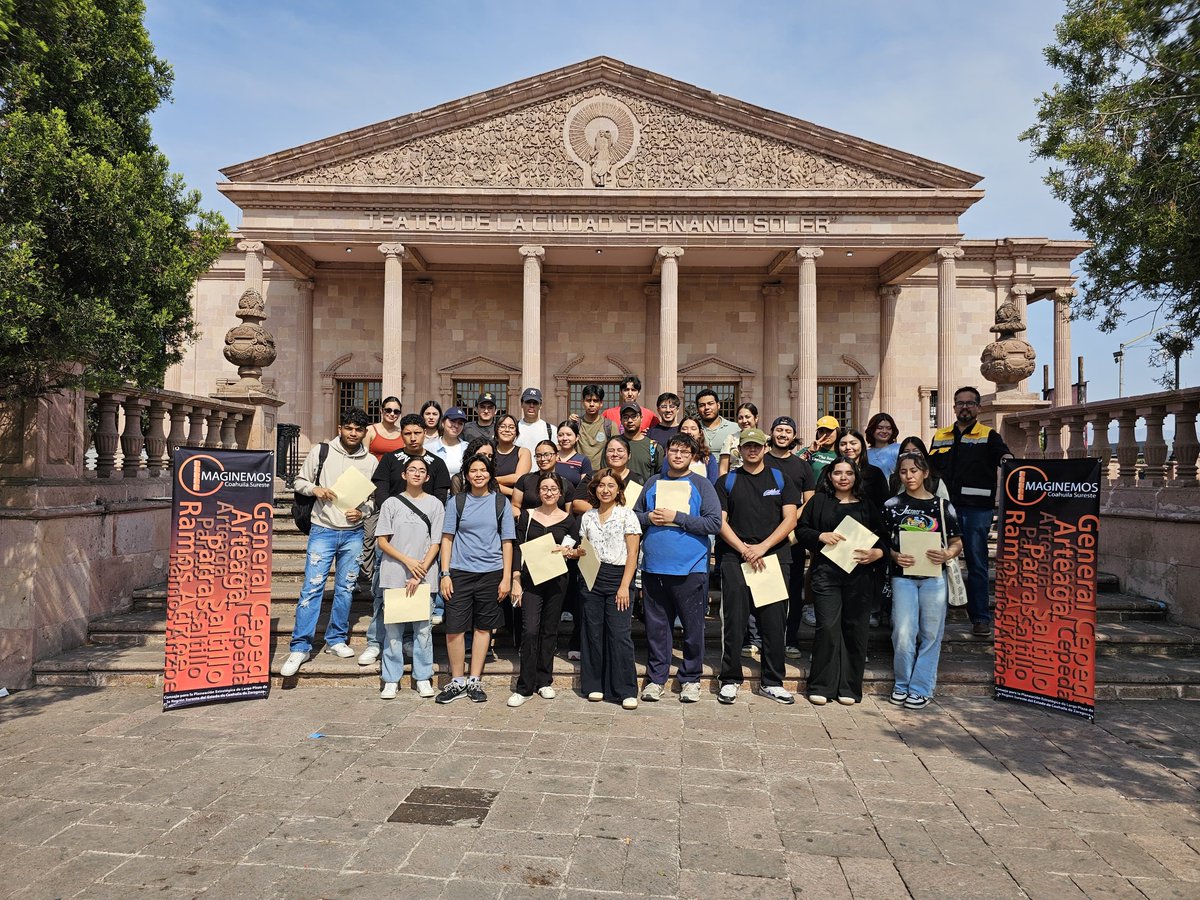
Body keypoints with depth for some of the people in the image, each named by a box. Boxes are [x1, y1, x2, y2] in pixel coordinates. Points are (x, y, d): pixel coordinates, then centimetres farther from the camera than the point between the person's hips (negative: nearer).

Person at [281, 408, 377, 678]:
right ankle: (300, 647, 1)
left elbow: (374, 498, 10)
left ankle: (336, 640, 24)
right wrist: (315, 489, -12)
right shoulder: (321, 451, 0)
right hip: (323, 531, -2)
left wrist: (362, 512, -9)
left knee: (345, 589, 9)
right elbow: (299, 481, 8)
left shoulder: (370, 461, 4)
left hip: (353, 534, 2)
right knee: (312, 587, -6)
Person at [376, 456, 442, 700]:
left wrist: (419, 573, -7)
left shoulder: (435, 504, 5)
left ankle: (423, 678, 14)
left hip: (424, 576, 0)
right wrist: (407, 561, -10)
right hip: (394, 575, 0)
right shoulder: (391, 503, 6)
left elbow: (435, 544, 2)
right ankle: (391, 680, 11)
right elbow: (382, 541, 3)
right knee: (393, 628, 1)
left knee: (423, 628, 2)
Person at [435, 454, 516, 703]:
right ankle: (457, 681, 12)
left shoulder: (501, 502, 6)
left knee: (483, 627, 7)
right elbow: (447, 538, 6)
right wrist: (445, 574, -3)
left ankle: (474, 681, 18)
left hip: (491, 573, 0)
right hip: (460, 572, 0)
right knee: (454, 628, -3)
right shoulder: (457, 502, 6)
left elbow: (507, 542, 6)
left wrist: (506, 578, 0)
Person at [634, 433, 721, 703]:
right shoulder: (653, 483, 11)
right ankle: (656, 678, 22)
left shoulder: (701, 484, -1)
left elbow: (714, 523, -11)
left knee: (693, 626, 7)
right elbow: (635, 515, 15)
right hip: (654, 568, 3)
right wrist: (649, 518, -7)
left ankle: (690, 679, 21)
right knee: (656, 626, 10)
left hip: (690, 569, -3)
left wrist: (676, 517, -15)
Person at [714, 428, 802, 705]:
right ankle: (730, 680, 9)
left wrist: (762, 547, -9)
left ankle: (772, 682, 13)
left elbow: (790, 519, 3)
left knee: (774, 621, 2)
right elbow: (720, 522, 2)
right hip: (735, 558, -1)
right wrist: (744, 549, -11)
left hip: (774, 557, 1)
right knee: (734, 620, -1)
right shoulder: (726, 482, 10)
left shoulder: (781, 479, 12)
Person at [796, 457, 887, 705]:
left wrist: (877, 552, -8)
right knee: (827, 627, -8)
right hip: (826, 572, -2)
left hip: (859, 574, 2)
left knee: (855, 629, 3)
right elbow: (801, 529, 8)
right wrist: (821, 536, -10)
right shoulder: (819, 501, 10)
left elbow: (882, 537, 12)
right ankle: (821, 687, 3)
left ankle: (849, 687, 14)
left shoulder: (867, 505, 15)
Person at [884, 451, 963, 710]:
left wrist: (947, 555, -12)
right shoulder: (892, 505, 5)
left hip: (934, 577, 1)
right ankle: (902, 684, 14)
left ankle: (920, 688, 15)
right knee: (903, 634, -4)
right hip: (903, 576, 0)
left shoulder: (942, 506, 5)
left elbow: (957, 543, 8)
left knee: (930, 634, 4)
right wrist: (895, 556, -12)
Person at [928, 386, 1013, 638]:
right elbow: (930, 468, 15)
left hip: (977, 508, -3)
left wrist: (1007, 457, -37)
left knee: (977, 564, 2)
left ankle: (980, 618, 10)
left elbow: (1002, 453, -14)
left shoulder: (988, 436, 6)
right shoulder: (940, 436, 15)